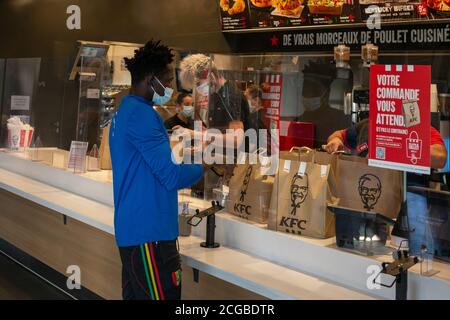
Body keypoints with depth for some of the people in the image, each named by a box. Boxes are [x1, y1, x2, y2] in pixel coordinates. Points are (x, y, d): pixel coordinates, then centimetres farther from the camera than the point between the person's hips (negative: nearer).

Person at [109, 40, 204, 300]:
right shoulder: (142, 115, -15)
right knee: (163, 295, -6)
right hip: (150, 233, -10)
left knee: (135, 294, 13)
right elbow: (172, 177, -19)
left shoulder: (126, 110, 16)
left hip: (133, 229, 10)